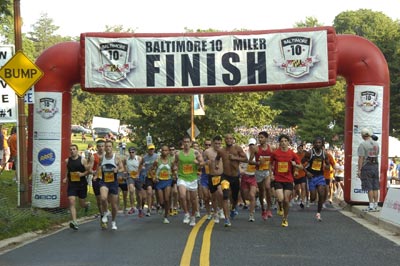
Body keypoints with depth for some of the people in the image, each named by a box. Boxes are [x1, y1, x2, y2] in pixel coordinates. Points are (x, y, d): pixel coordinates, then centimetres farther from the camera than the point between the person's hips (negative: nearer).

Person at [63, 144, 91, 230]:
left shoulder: (82, 160, -6)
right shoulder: (67, 161, 5)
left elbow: (89, 170, -2)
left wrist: (82, 174, -19)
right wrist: (66, 178, 5)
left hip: (82, 184, -2)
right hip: (71, 184, 2)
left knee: (81, 203, 9)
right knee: (71, 202, -15)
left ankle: (87, 204, 49)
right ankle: (74, 222, -18)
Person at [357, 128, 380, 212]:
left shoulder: (363, 144, -12)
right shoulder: (376, 144, 9)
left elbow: (361, 158, -15)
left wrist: (359, 170, -14)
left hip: (366, 167, -6)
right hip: (375, 166, 6)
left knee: (369, 187, -4)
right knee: (375, 187, 7)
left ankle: (371, 206, -4)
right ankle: (375, 205, 9)